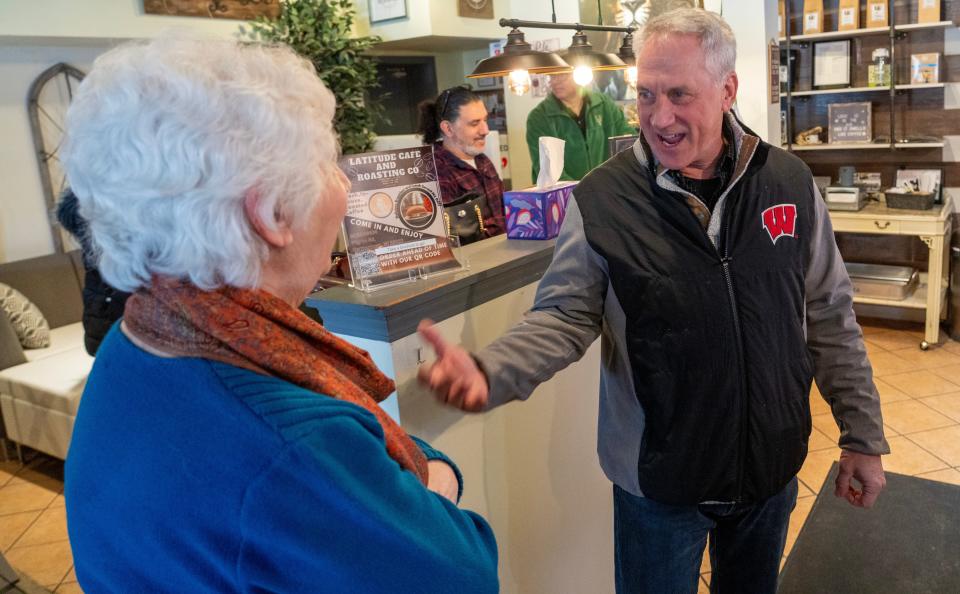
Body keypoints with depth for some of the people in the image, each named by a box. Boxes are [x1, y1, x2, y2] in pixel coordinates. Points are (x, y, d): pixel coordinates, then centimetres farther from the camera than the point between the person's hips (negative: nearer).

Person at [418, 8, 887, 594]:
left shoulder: (790, 182, -6)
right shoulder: (601, 199, -15)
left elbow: (830, 318, 1)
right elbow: (564, 317, -12)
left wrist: (864, 436, 5)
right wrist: (488, 372, -31)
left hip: (774, 464, 4)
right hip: (659, 478, -3)